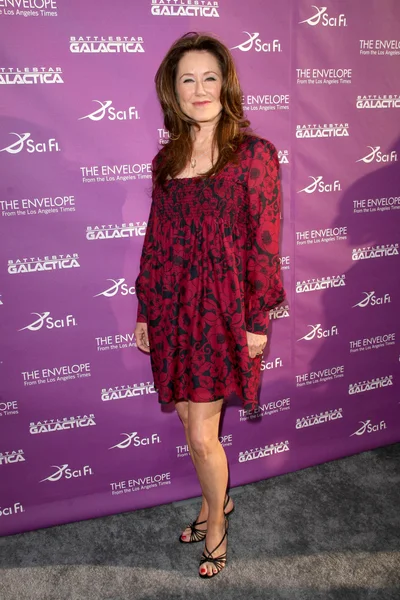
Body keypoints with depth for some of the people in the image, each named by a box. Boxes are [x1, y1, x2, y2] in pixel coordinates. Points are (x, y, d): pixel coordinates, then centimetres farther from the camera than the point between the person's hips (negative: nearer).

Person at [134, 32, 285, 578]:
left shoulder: (253, 154, -7)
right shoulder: (166, 160, 8)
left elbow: (263, 244, -8)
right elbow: (156, 241, 10)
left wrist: (257, 320, -9)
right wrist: (145, 311, 11)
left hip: (223, 308, -5)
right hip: (172, 305, 5)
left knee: (202, 434, 1)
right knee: (190, 419, 16)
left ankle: (216, 525, 30)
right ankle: (217, 501, 43)